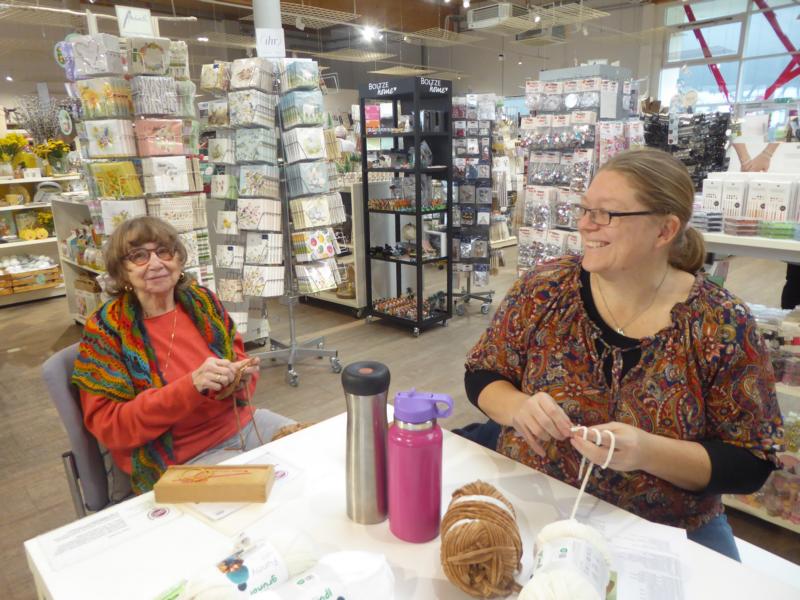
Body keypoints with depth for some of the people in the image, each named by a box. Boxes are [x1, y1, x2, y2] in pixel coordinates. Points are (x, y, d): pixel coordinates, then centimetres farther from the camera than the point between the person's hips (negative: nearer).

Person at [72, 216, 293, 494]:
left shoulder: (202, 301, 1)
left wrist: (240, 378, -13)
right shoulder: (105, 330, -10)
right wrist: (190, 386, -27)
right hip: (182, 458, -5)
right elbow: (109, 426, -14)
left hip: (242, 424, 5)